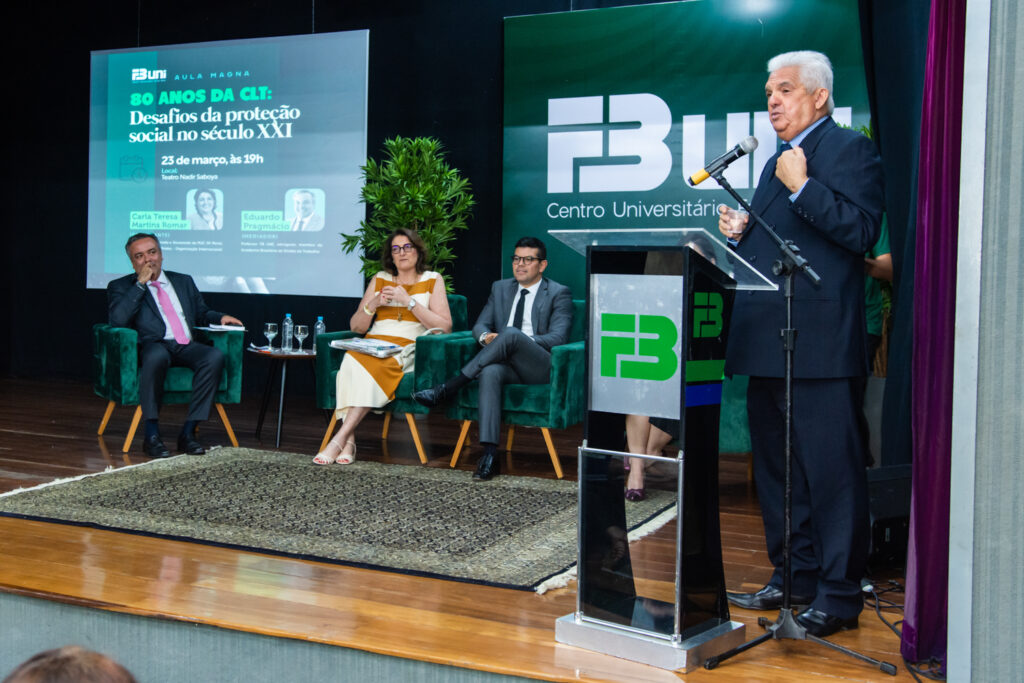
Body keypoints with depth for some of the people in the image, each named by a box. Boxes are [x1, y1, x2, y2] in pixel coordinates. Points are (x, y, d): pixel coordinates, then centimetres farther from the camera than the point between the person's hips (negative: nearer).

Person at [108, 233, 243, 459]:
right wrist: (141, 284, -3)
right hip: (153, 347, -4)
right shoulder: (120, 287, 13)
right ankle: (152, 435, -32)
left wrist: (220, 317, 9)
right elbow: (118, 320, -6)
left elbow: (201, 313, 32)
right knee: (157, 355, -41)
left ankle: (188, 432, -27)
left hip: (187, 347, 4)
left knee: (215, 356, -30)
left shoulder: (183, 281, 26)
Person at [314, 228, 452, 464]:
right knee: (353, 359, -33)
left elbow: (444, 327, -3)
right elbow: (355, 327, 17)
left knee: (376, 365, -35)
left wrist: (409, 301, -8)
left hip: (409, 350, -3)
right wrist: (373, 304, -2)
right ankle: (349, 440, -37)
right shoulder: (380, 279, 19)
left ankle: (341, 438, -37)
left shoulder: (433, 280, 11)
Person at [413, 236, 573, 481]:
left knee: (511, 333, -34)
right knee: (490, 372, -35)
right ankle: (489, 454, -44)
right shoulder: (500, 288, 22)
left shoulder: (558, 294, 6)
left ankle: (446, 389, -31)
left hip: (540, 367, -3)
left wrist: (515, 341, -19)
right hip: (506, 364, 4)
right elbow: (480, 325, 17)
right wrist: (486, 337, -10)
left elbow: (558, 338, -7)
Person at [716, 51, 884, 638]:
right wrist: (738, 233, 8)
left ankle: (839, 593, 3)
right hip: (768, 343, 10)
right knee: (776, 467, 15)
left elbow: (862, 231, -16)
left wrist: (802, 188, -18)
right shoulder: (779, 161, 23)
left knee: (831, 468, -4)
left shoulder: (851, 150, -3)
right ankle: (794, 577, 26)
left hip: (819, 341, -9)